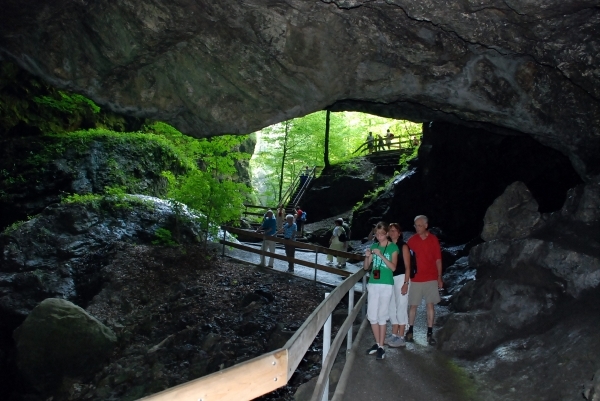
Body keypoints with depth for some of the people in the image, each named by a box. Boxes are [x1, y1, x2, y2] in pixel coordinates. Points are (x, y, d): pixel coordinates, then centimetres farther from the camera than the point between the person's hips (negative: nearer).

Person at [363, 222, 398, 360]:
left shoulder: (393, 247, -2)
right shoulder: (374, 246, 8)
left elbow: (393, 267, -12)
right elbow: (366, 267, 9)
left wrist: (381, 255, -21)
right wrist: (367, 256, -11)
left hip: (386, 285, -4)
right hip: (373, 284, 4)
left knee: (382, 316, -1)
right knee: (372, 316, 6)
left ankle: (381, 347, 9)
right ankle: (377, 343, 23)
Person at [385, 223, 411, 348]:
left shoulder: (403, 246, -6)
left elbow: (407, 267, -9)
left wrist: (405, 283, -14)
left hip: (401, 278, -6)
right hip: (390, 279, 6)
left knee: (401, 307, -2)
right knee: (392, 307, 11)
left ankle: (401, 338, 5)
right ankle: (394, 335, 22)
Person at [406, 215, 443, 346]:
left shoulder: (433, 239, 1)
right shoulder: (411, 240, 1)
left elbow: (438, 260, 4)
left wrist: (439, 278, 2)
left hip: (431, 278, 0)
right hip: (415, 279, 0)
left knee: (430, 305, 0)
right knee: (413, 305, 6)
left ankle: (430, 333, 7)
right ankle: (410, 331, 19)